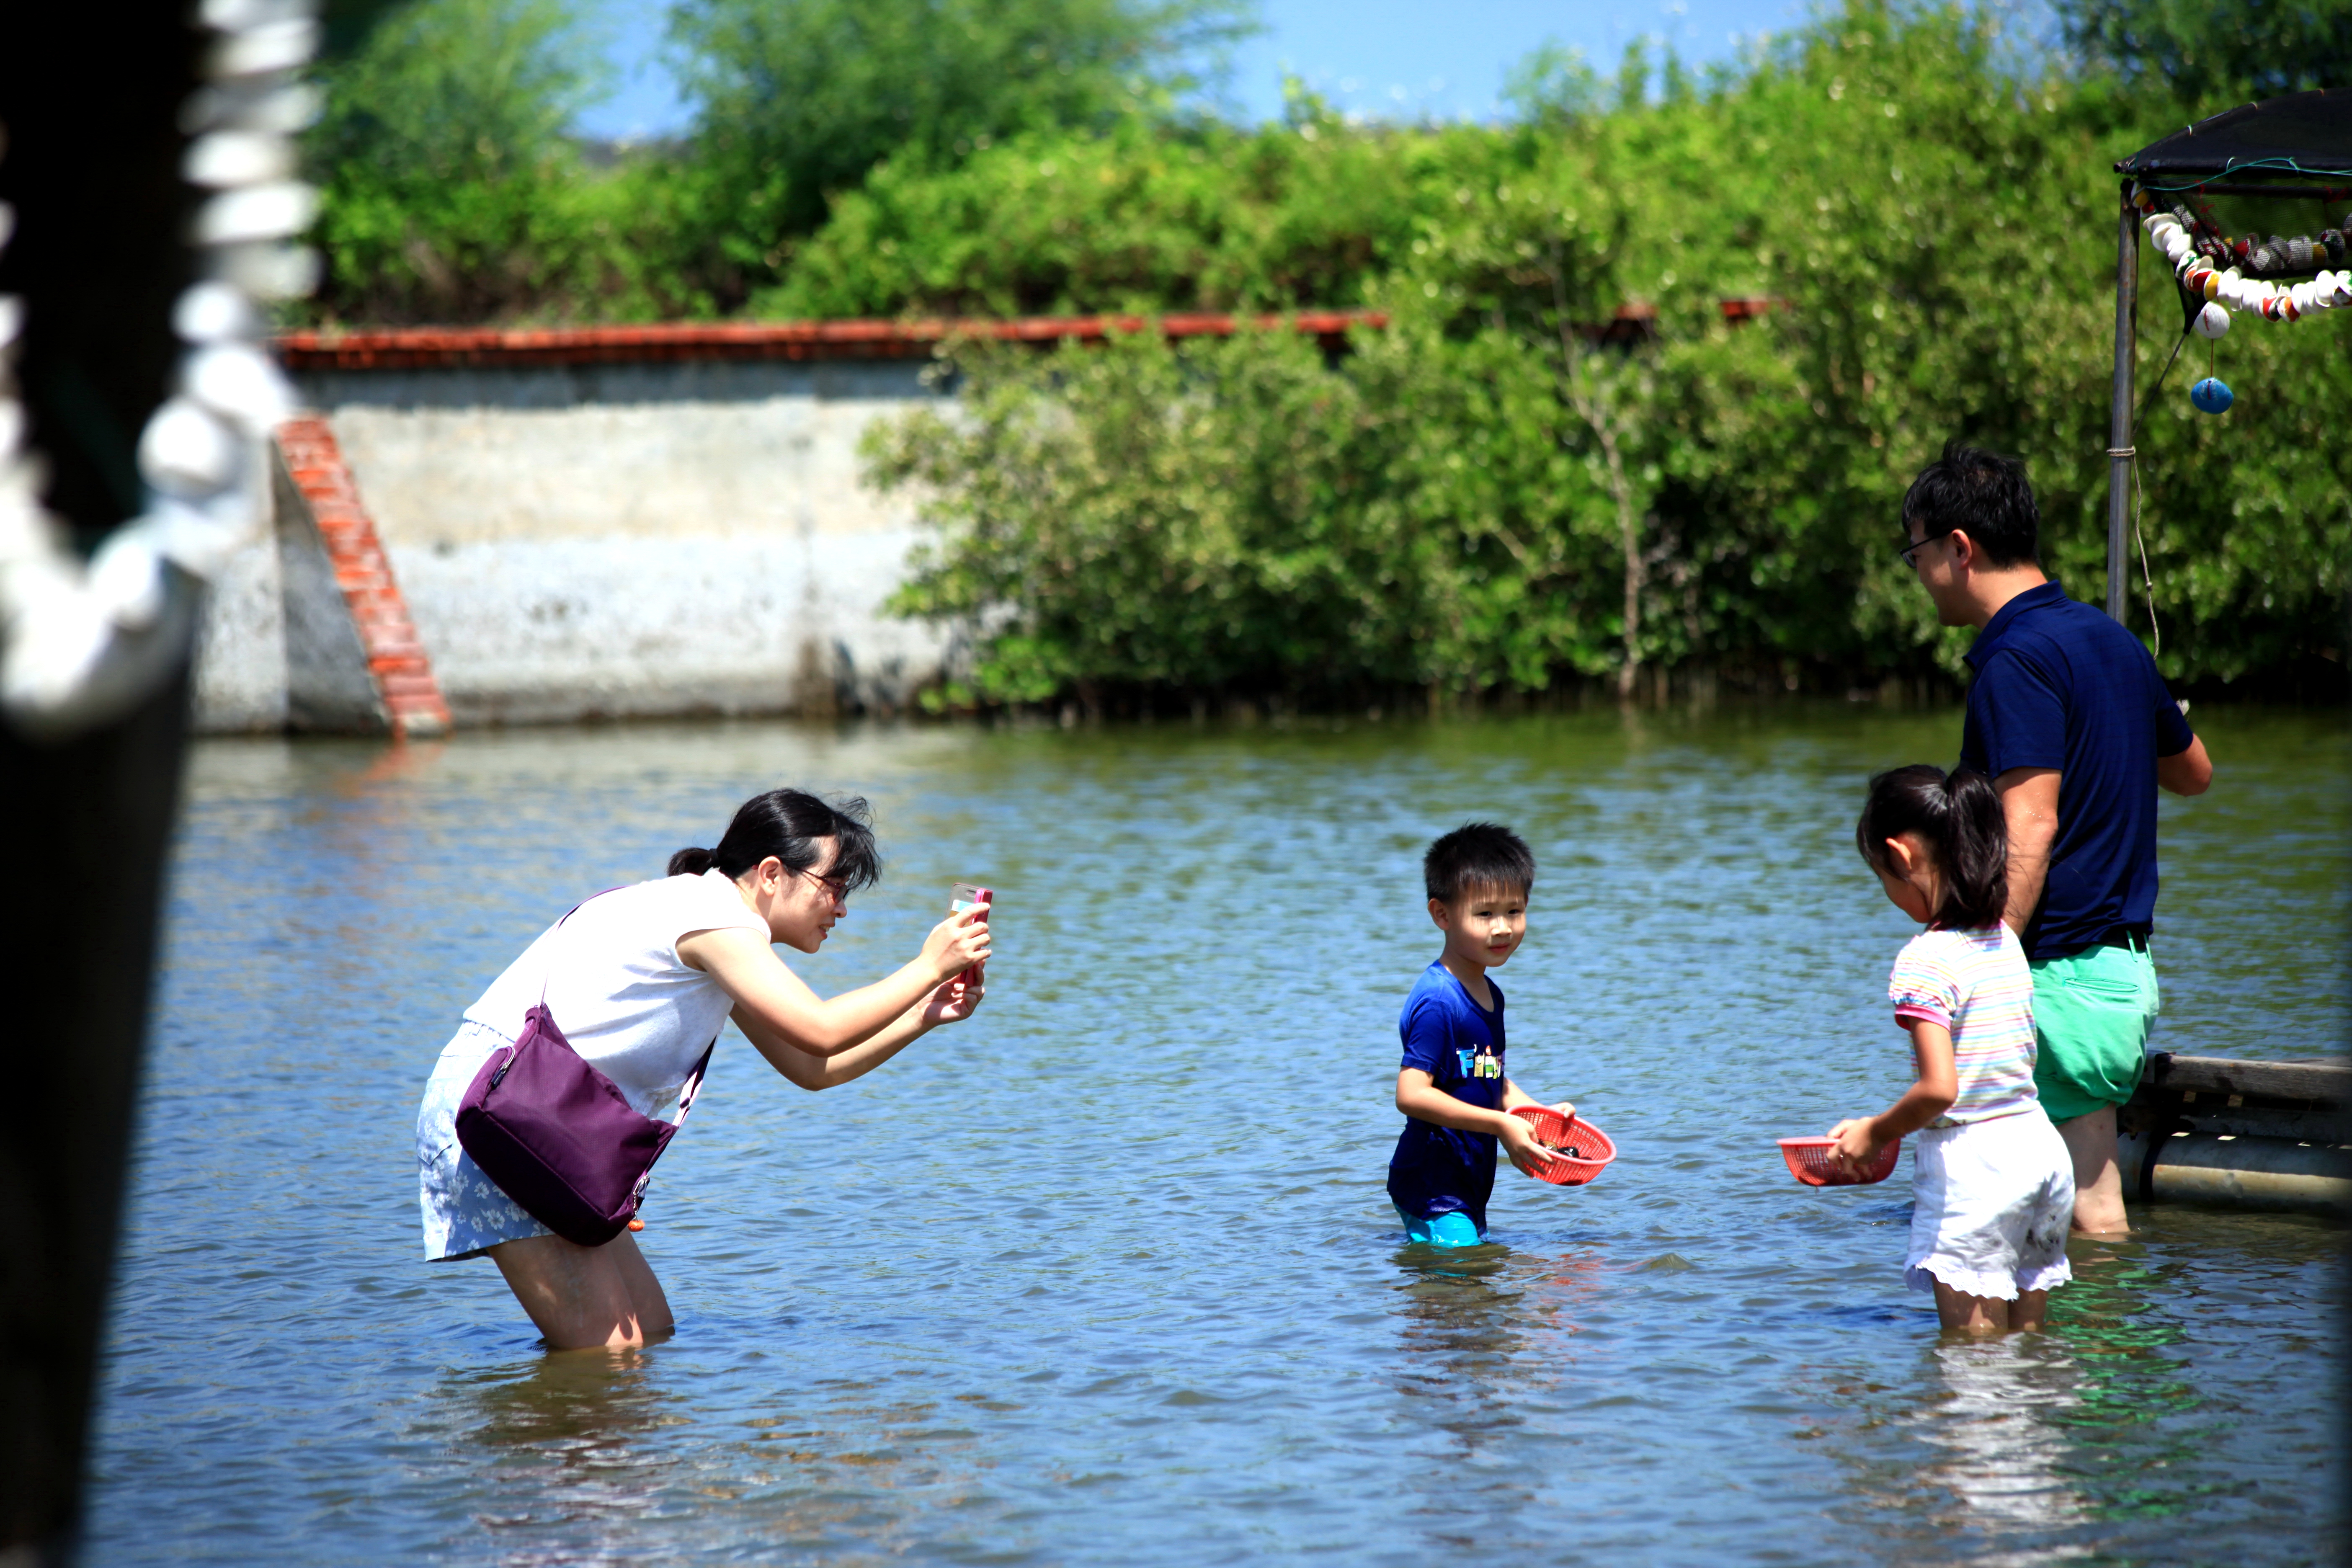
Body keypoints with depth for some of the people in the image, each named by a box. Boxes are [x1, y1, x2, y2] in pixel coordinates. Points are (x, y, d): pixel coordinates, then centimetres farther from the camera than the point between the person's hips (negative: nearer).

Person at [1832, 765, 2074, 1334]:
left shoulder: (1925, 961, -16)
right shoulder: (2007, 943, 10)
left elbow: (1939, 1088, -24)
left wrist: (1876, 1133, -6)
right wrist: (1894, 1124, 20)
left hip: (1970, 1164, -8)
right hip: (2040, 1146, 8)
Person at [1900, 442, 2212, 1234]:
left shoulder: (2018, 661, -15)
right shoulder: (2110, 640, 13)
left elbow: (2031, 832, -24)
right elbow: (2193, 772, 28)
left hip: (2061, 980, -9)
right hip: (2127, 968, 9)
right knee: (2091, 1206, 13)